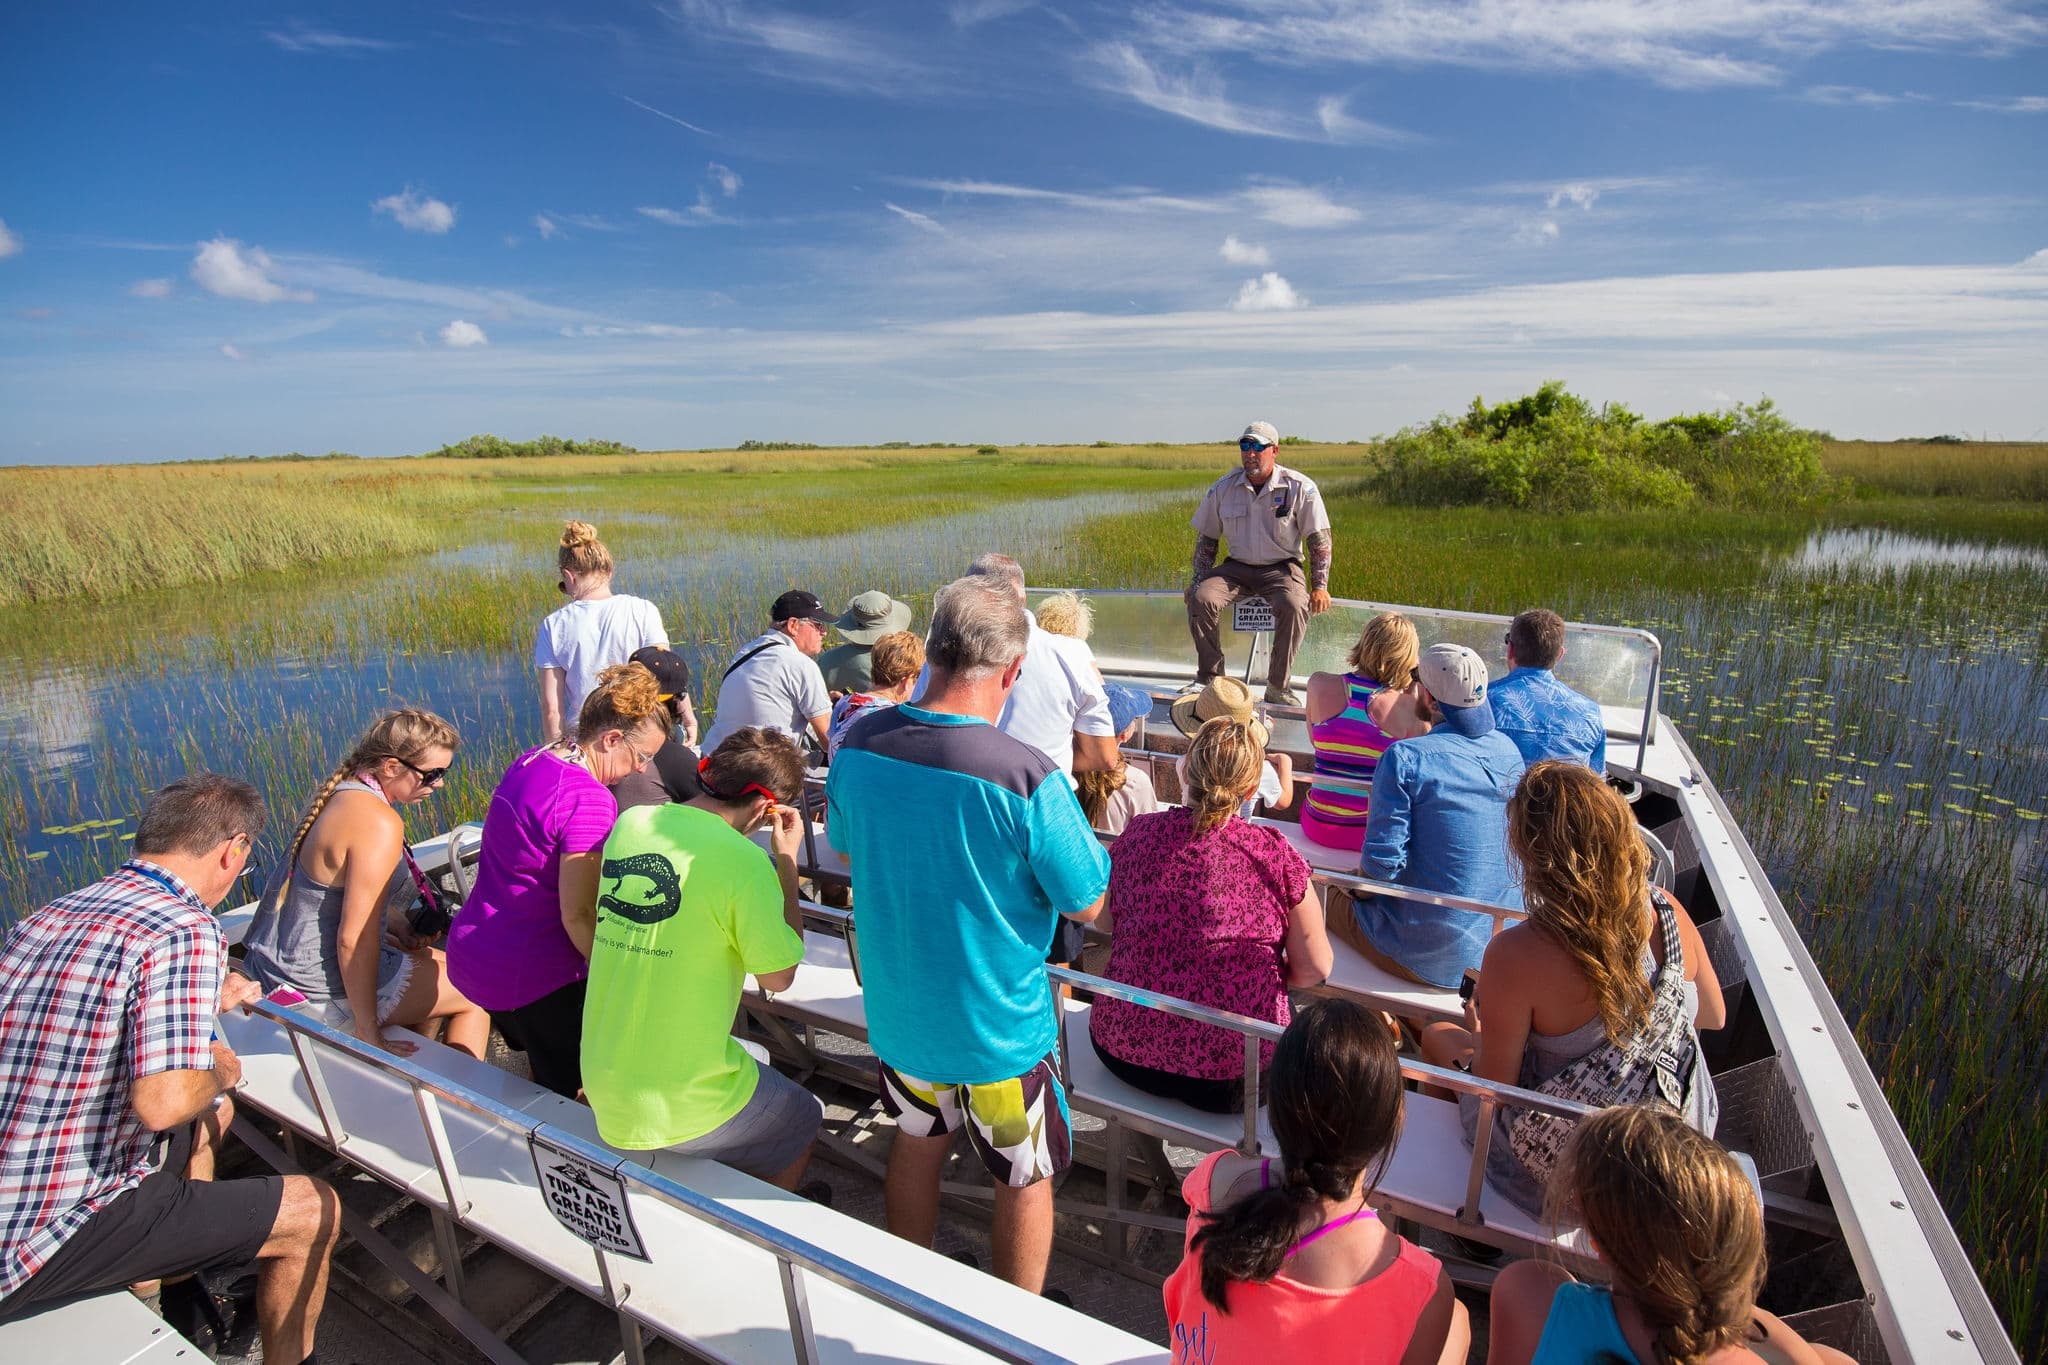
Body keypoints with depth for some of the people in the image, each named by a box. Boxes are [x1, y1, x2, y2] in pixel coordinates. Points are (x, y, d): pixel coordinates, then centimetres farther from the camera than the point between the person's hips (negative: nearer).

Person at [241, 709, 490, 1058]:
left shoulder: (343, 790, 1)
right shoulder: (380, 823, -27)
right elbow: (354, 940, -27)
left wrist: (394, 919, 3)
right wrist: (368, 1032, -19)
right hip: (320, 991, -9)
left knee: (444, 964, 24)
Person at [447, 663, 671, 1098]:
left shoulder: (530, 763, 3)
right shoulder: (589, 800, -25)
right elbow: (578, 915, -25)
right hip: (531, 977, -9)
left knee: (540, 1067, 28)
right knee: (561, 1094, 10)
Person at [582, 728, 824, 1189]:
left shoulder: (628, 823, -4)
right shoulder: (743, 860, -24)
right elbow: (779, 976, -11)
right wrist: (787, 860, -8)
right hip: (679, 1105, -6)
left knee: (753, 1065, 33)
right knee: (804, 1119, 22)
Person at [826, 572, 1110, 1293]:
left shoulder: (858, 745, -14)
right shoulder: (1027, 778, -30)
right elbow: (1087, 904, -17)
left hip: (897, 1010, 5)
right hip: (997, 1025, -5)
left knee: (917, 1141, 30)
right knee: (1025, 1177, 21)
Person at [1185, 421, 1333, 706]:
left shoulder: (1300, 488, -5)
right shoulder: (1223, 488, 3)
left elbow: (1319, 540, -3)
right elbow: (1206, 538, 11)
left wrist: (1319, 586, -12)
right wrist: (1200, 580, 0)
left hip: (1281, 567, -2)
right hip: (1237, 567, 3)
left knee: (1294, 605, -34)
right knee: (1201, 598, -26)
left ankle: (1279, 686, -20)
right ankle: (1209, 677, -11)